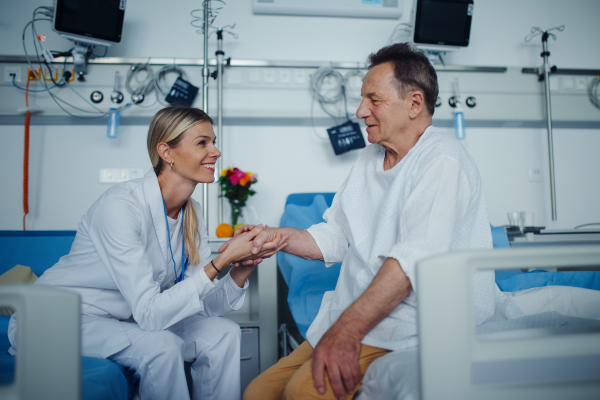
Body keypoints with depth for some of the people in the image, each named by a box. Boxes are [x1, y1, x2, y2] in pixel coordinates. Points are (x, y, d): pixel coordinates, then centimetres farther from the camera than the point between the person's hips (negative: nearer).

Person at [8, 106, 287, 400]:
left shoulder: (191, 214, -3)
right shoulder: (121, 205, -27)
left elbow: (204, 304, -5)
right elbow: (149, 313, -30)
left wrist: (242, 270, -23)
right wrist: (222, 260, -34)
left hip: (121, 319, 7)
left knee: (223, 333, -9)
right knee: (161, 345, -30)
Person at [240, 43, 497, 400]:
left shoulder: (443, 160, -12)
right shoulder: (369, 160, 17)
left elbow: (416, 256, -25)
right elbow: (336, 237, 18)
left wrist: (347, 329, -30)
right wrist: (278, 237, 3)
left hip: (420, 328, -8)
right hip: (357, 318, 8)